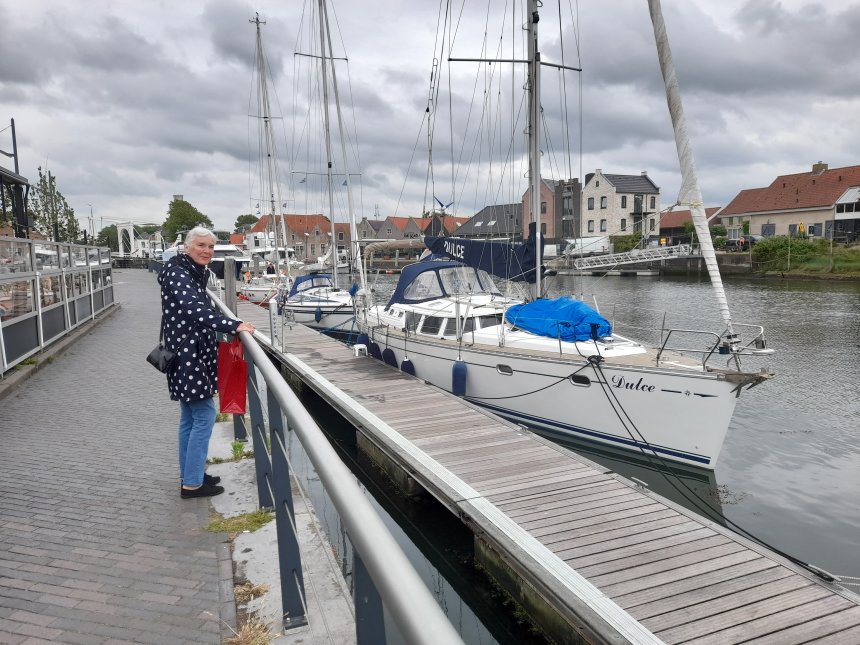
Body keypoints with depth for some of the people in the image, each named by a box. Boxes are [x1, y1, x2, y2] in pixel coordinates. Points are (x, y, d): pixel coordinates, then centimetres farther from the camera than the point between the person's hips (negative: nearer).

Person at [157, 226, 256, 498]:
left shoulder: (195, 274, 13)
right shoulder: (177, 273, -16)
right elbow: (194, 309, -32)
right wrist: (234, 325, -40)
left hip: (194, 355, 10)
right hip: (186, 355, -10)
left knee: (190, 418, 16)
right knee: (204, 416, -6)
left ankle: (189, 475, 27)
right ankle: (192, 483, 4)